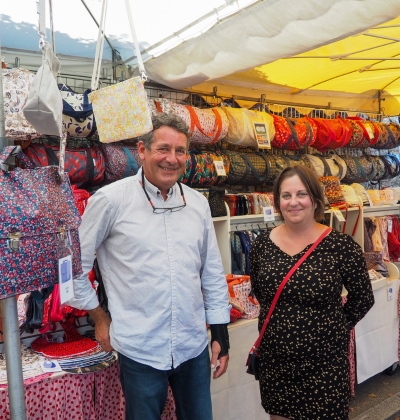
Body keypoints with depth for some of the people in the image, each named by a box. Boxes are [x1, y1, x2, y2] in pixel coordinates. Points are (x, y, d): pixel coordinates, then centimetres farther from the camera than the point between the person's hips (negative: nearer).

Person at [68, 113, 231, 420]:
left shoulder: (198, 203, 2)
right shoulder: (111, 199, -11)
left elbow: (213, 271, 8)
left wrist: (220, 331, 7)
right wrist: (99, 318, 0)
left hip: (194, 345, 4)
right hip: (139, 349, -3)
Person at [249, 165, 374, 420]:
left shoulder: (341, 246, -13)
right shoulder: (262, 245, -4)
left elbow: (363, 299, -1)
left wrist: (335, 328, 3)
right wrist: (280, 319, 8)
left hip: (325, 362, -3)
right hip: (274, 360, 3)